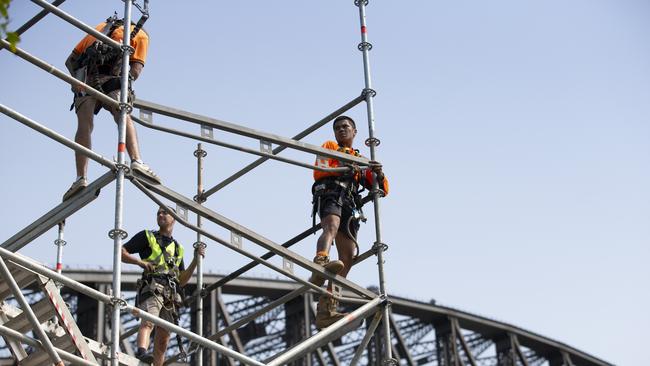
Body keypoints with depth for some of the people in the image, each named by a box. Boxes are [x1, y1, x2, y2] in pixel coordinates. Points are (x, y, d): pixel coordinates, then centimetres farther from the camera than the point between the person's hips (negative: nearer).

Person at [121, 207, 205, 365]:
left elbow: (182, 281, 25)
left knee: (163, 340, 1)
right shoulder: (147, 237, 16)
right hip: (152, 288, -6)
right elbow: (121, 253, 8)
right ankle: (142, 352, -56)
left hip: (170, 296, 6)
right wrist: (140, 262, -8)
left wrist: (195, 260, 15)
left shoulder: (177, 249, 30)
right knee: (148, 321, -33)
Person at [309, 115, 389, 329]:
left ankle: (326, 310, -19)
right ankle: (320, 265, -67)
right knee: (332, 225, -38)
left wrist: (379, 174, 1)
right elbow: (319, 172, 5)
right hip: (329, 194, -4)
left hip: (350, 207, 4)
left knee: (348, 258, -12)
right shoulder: (329, 147, 25)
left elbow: (382, 190, 23)